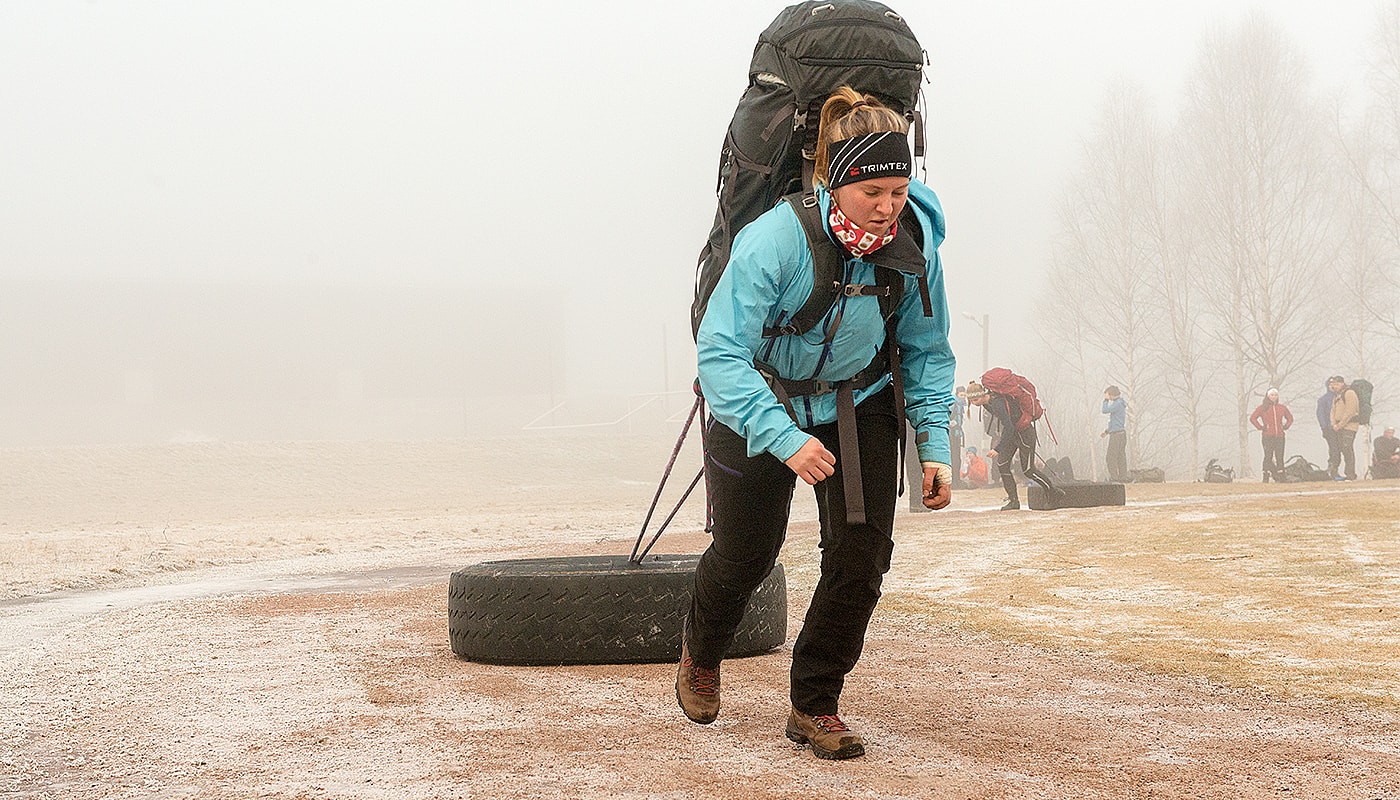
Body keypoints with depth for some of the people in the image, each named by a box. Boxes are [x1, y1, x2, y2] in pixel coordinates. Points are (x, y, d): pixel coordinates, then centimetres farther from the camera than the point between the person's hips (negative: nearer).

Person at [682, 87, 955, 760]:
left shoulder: (915, 236, -20)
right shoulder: (776, 239, -35)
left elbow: (925, 349, -3)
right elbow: (720, 353, -38)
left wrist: (934, 444, -11)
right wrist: (785, 438, -49)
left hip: (859, 406, 3)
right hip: (763, 403, -3)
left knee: (861, 557, -9)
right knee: (744, 555, 12)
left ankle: (814, 706, 11)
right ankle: (699, 652, 47)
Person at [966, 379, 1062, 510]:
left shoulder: (997, 404, -33)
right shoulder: (985, 402, -5)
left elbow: (1009, 429, -38)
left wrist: (997, 449, -43)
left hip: (1024, 432, -9)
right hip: (1011, 434, 9)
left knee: (1028, 470, 0)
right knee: (1002, 465, -2)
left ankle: (1054, 491, 20)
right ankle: (1014, 501, 4)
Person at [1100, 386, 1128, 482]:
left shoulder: (1118, 403, -14)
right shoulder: (1119, 403, 17)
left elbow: (1105, 410, -20)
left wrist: (1106, 400, -6)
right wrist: (1106, 431, 24)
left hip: (1117, 434, -10)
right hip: (1121, 434, 10)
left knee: (1111, 457, -8)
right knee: (1121, 457, 9)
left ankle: (1113, 478, -11)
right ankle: (1123, 478, 10)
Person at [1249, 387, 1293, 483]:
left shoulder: (1282, 407, 13)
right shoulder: (1263, 407, 2)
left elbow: (1290, 418, 27)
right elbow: (1252, 418, 1)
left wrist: (1285, 427, 13)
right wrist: (1260, 427, -5)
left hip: (1279, 436, 3)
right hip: (1267, 436, -3)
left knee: (1279, 457, 2)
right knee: (1268, 457, -7)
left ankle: (1280, 478, 5)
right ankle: (1266, 477, -5)